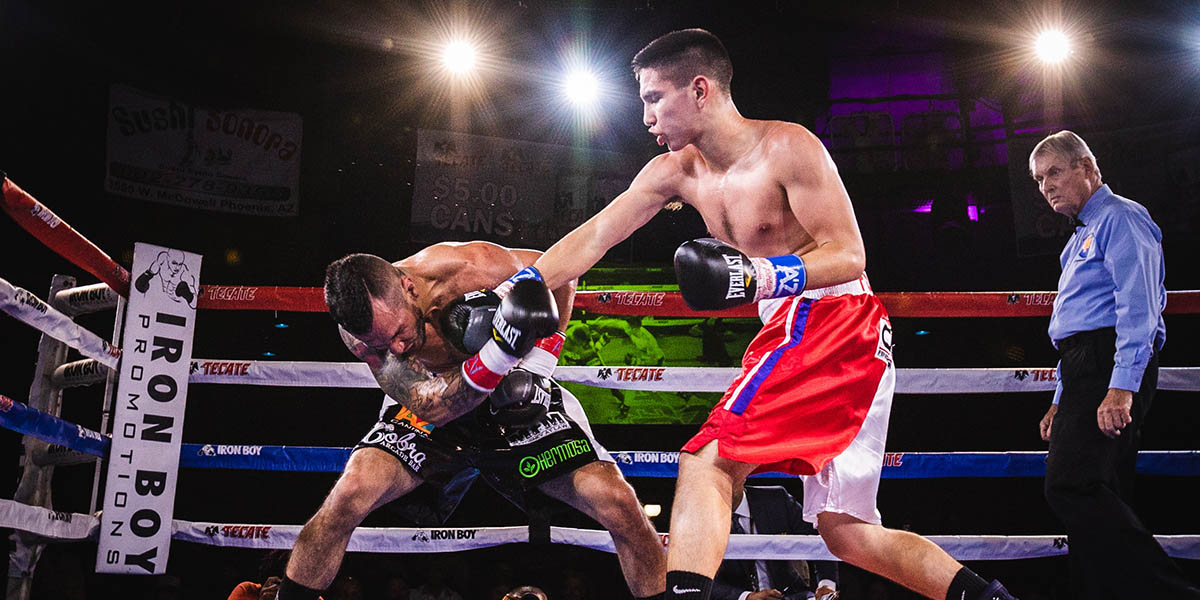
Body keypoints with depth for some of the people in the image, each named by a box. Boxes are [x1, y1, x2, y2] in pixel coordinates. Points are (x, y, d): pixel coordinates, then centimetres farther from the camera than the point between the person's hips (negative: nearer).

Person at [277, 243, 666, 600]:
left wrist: (537, 365, -16)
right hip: (434, 411, 0)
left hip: (519, 402, 0)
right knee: (351, 493, -27)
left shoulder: (473, 266, -28)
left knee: (620, 506, -17)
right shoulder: (358, 326, -24)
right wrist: (498, 354, -48)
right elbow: (429, 406, -31)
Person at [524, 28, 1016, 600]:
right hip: (793, 330, 9)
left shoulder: (786, 147, -11)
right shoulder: (674, 172, 11)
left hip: (836, 320, -9)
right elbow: (592, 239, 10)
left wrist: (760, 274, -29)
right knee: (846, 534, 9)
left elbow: (848, 255, -14)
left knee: (707, 461, -21)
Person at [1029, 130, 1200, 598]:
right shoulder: (1082, 236, 27)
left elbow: (1138, 307, -16)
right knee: (1091, 497, 5)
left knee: (1071, 488, -22)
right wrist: (1062, 400, 26)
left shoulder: (1120, 218, -3)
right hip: (1086, 371, 11)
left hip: (1112, 364, -10)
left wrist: (1121, 388, -25)